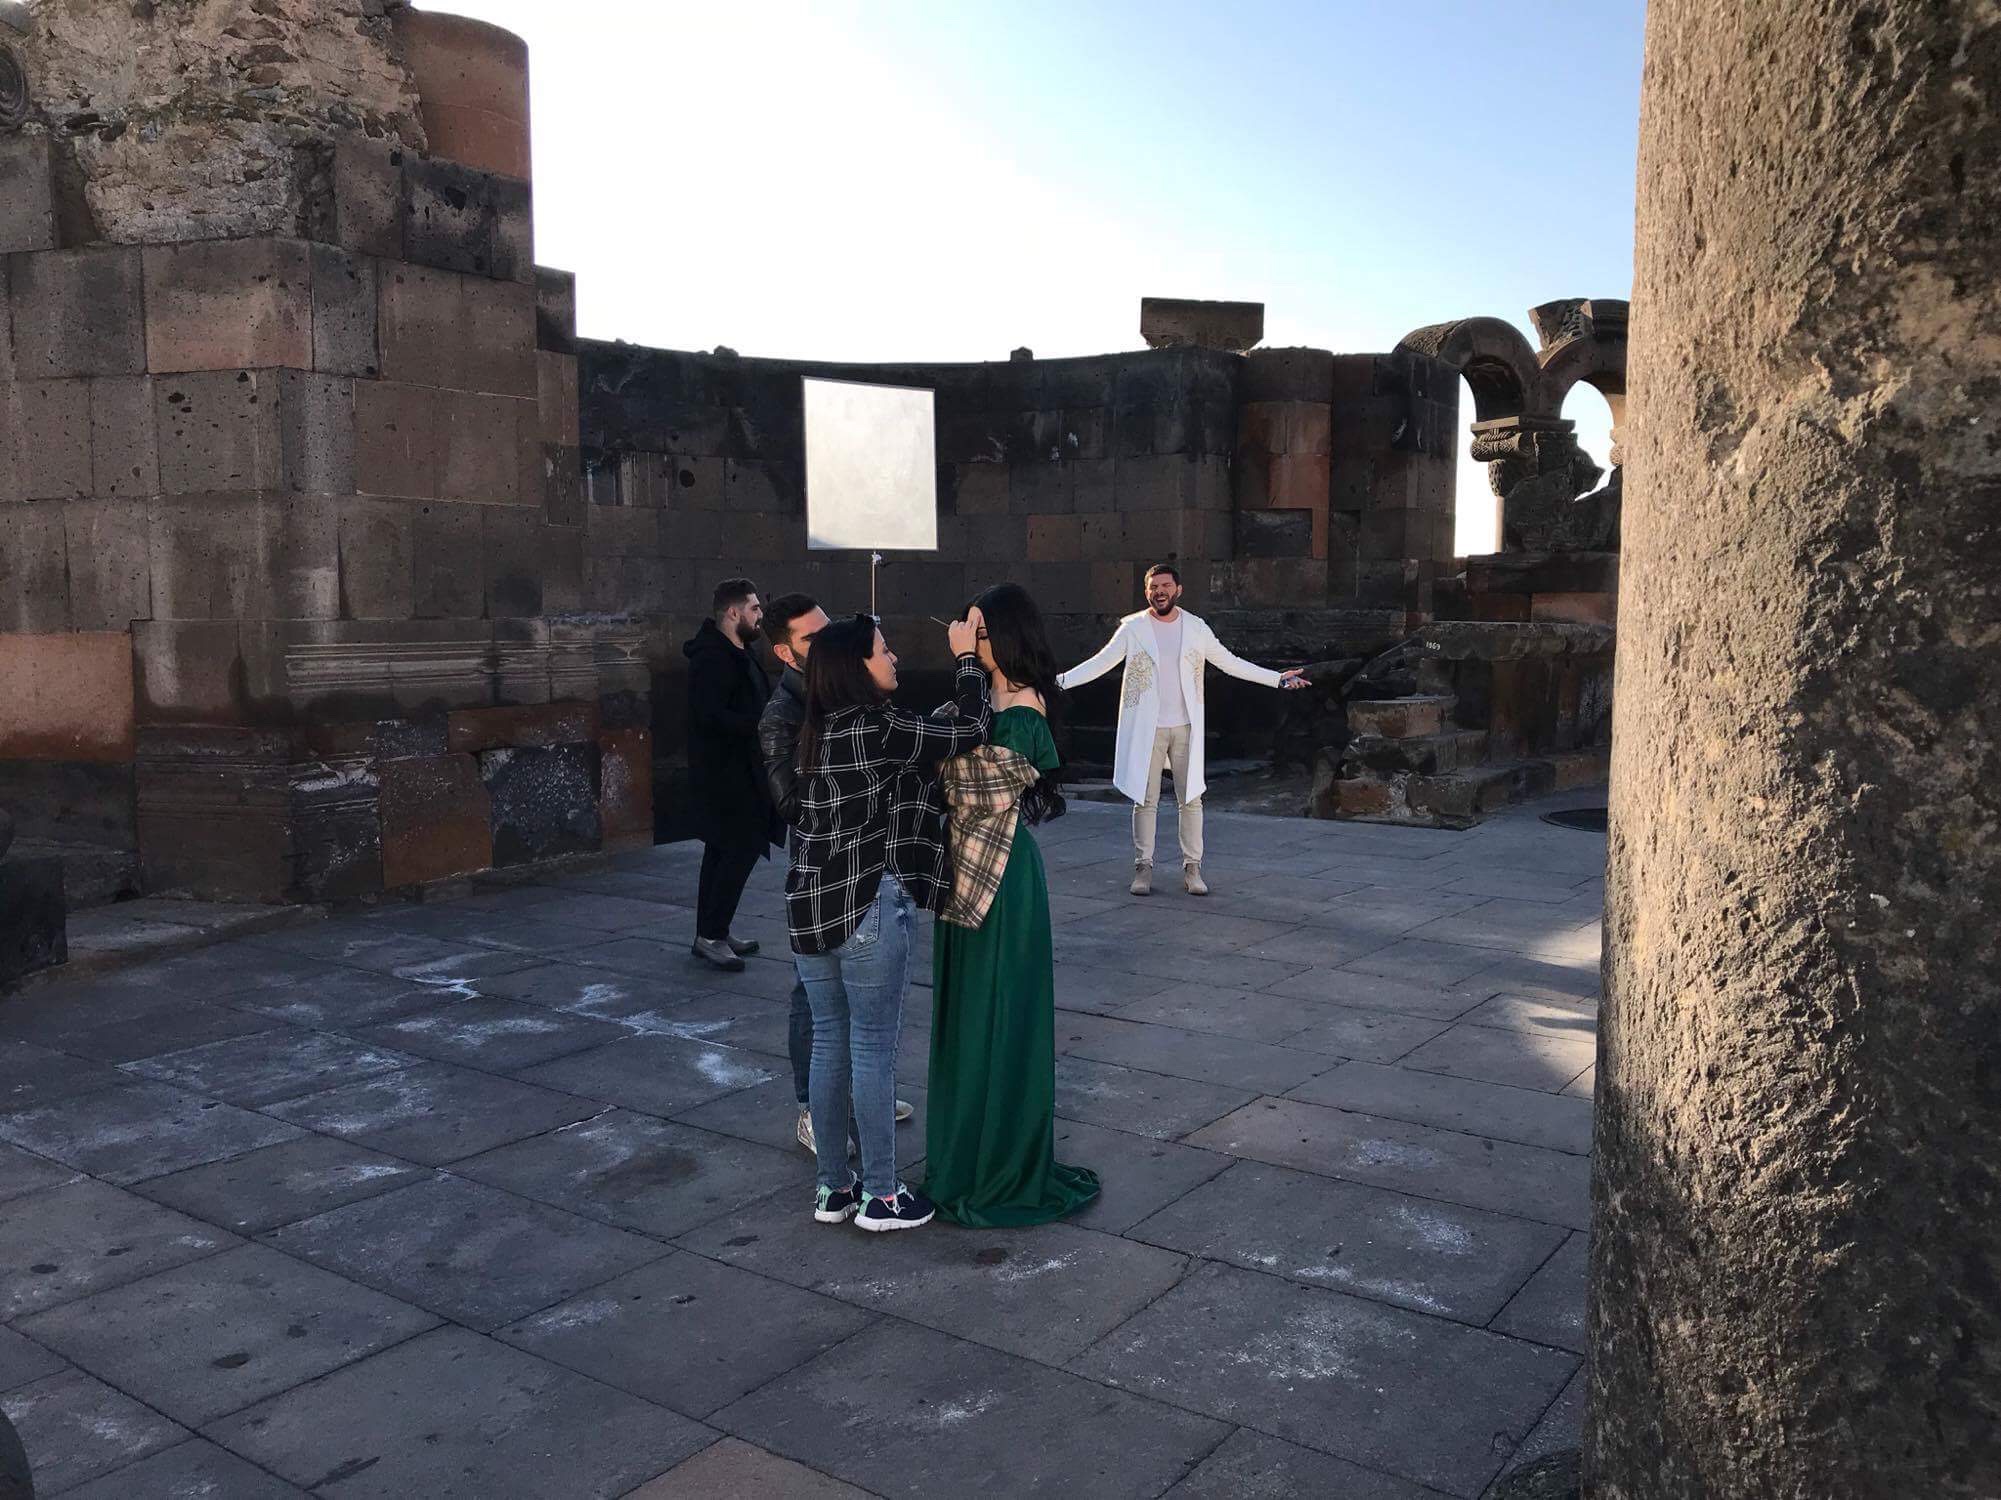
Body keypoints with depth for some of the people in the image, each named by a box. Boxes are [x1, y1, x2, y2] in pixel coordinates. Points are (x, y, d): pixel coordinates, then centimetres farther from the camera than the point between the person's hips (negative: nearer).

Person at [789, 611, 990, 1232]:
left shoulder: (819, 732, 9)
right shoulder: (876, 728, -16)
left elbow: (925, 733, 16)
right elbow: (968, 731, -11)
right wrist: (966, 657, 2)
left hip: (810, 907, 8)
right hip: (869, 908, -8)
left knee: (830, 1045, 14)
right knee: (873, 1050, 3)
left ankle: (833, 1188, 24)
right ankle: (880, 1196, 14)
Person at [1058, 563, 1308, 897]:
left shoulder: (1196, 627, 2)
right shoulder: (1133, 628, -2)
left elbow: (1231, 662, 8)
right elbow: (1099, 663, -2)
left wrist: (1277, 678, 5)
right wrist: (1060, 680, -13)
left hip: (1185, 728, 1)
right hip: (1146, 728, -1)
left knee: (1191, 798, 3)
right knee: (1145, 800, 3)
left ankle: (1192, 868, 11)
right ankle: (1143, 867, 10)